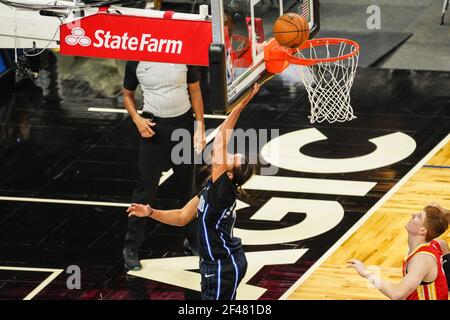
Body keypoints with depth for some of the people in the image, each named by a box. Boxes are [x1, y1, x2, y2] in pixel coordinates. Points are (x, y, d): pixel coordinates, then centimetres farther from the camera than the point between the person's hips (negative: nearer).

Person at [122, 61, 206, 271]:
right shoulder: (136, 62, -5)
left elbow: (195, 92, 3)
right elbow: (127, 94, 8)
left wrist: (200, 127, -2)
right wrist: (137, 119, -9)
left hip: (184, 123, 2)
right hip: (154, 127, -2)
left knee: (188, 185, 14)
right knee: (145, 188, -2)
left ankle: (193, 238, 31)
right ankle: (131, 247, 7)